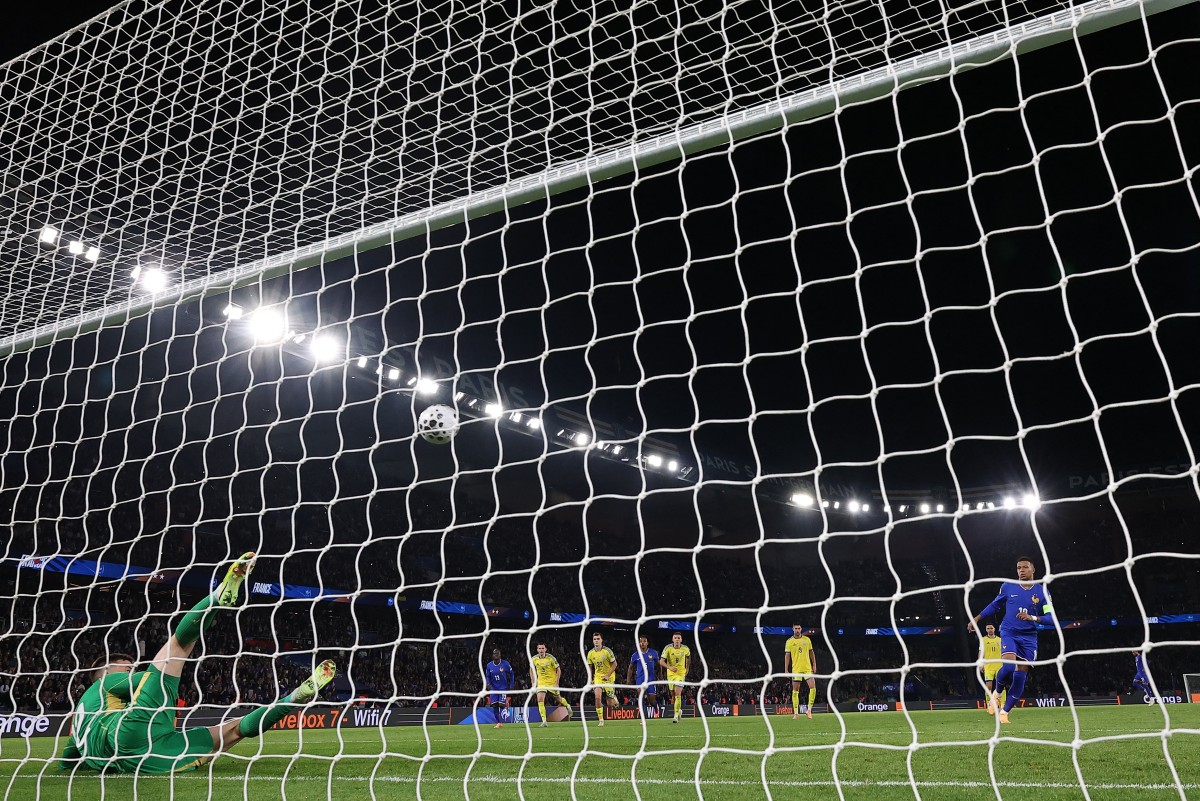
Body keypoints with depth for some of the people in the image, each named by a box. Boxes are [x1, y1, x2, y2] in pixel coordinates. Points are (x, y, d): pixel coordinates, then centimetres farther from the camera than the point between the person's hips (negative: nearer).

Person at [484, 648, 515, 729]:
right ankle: (498, 722, 9)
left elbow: (511, 675, 1)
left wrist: (511, 686, -1)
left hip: (503, 688, -3)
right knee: (494, 706, -3)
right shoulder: (489, 666, -1)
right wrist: (488, 684, -9)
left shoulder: (505, 664, -9)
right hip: (494, 688, 3)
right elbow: (488, 677, 11)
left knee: (501, 704, -16)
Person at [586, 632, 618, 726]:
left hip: (609, 677, -3)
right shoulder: (590, 653, -2)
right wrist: (590, 679, 4)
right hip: (598, 676, 3)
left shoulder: (607, 651, -14)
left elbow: (614, 664, -8)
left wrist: (608, 675, -16)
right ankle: (601, 719, -10)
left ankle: (614, 698, 36)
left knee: (610, 705, -1)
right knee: (597, 697, -21)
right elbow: (590, 667, 12)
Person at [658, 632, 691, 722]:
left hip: (681, 673, -1)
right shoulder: (668, 648, -13)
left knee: (678, 694, -16)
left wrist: (687, 668, 18)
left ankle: (676, 716, -13)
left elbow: (688, 657, 17)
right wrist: (669, 667, -32)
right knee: (673, 695, 9)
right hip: (671, 674, 1)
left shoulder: (685, 649, -7)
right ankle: (679, 710, 36)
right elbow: (661, 661, -17)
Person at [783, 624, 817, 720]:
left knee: (813, 687, -11)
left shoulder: (807, 640, 6)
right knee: (795, 691, 1)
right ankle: (796, 713, 8)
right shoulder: (789, 642, 0)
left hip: (807, 668, 1)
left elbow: (811, 653, 12)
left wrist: (814, 665, 6)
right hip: (796, 669, -1)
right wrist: (786, 670, -3)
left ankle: (809, 709, 3)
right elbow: (787, 656, 1)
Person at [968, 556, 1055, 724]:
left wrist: (1032, 617, -24)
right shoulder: (1008, 586, 1)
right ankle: (997, 692, 5)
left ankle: (1005, 711, 12)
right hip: (1009, 633, -1)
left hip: (1029, 637, 1)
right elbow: (995, 605, 15)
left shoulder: (1042, 592, -1)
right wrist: (977, 619, 17)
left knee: (1021, 674, -1)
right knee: (1009, 665, -25)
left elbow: (1050, 618, -6)